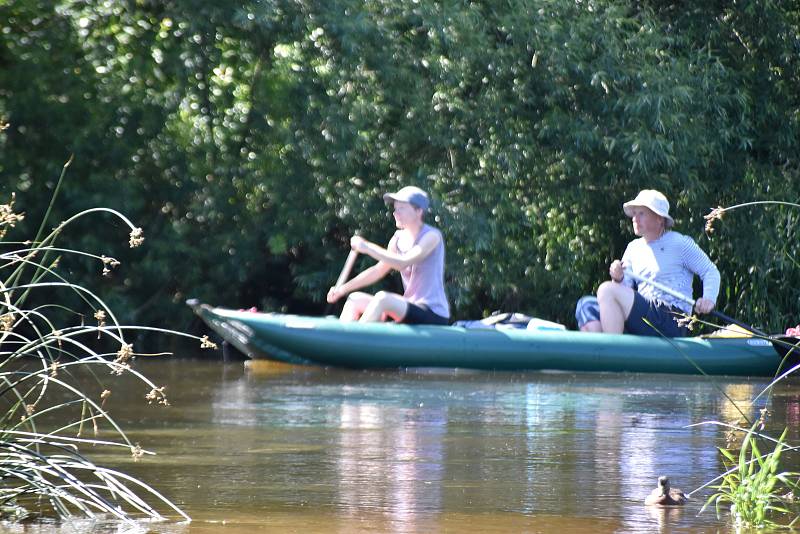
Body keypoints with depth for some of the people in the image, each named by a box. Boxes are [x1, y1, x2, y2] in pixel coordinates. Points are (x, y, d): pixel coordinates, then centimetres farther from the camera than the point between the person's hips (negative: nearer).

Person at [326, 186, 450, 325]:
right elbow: (378, 270, 16)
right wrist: (343, 289, 9)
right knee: (356, 299, 6)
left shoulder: (432, 236, -12)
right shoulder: (399, 238, 11)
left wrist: (368, 247, -23)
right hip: (411, 310, 9)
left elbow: (403, 263, -26)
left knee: (383, 298, -31)